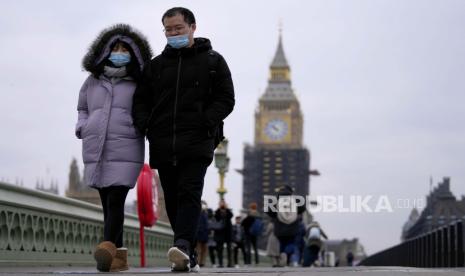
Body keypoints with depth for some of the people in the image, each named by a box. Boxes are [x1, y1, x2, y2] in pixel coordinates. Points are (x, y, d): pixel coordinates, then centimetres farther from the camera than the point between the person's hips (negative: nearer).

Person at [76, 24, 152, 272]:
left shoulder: (139, 85, 5)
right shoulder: (92, 81, 13)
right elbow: (82, 109, 26)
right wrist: (82, 128, 9)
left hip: (125, 151, -4)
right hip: (94, 152, 4)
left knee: (115, 202, -17)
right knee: (107, 204, 5)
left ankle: (107, 249, -30)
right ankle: (118, 257, 9)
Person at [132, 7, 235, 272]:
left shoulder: (213, 61, 9)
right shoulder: (157, 64, 19)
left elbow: (226, 99, 3)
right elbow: (141, 100, 19)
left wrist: (205, 121, -12)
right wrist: (145, 124, 0)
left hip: (197, 143, -4)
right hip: (163, 145, 4)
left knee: (189, 195, -19)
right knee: (173, 202, 4)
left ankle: (183, 245, -33)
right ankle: (188, 257, 9)